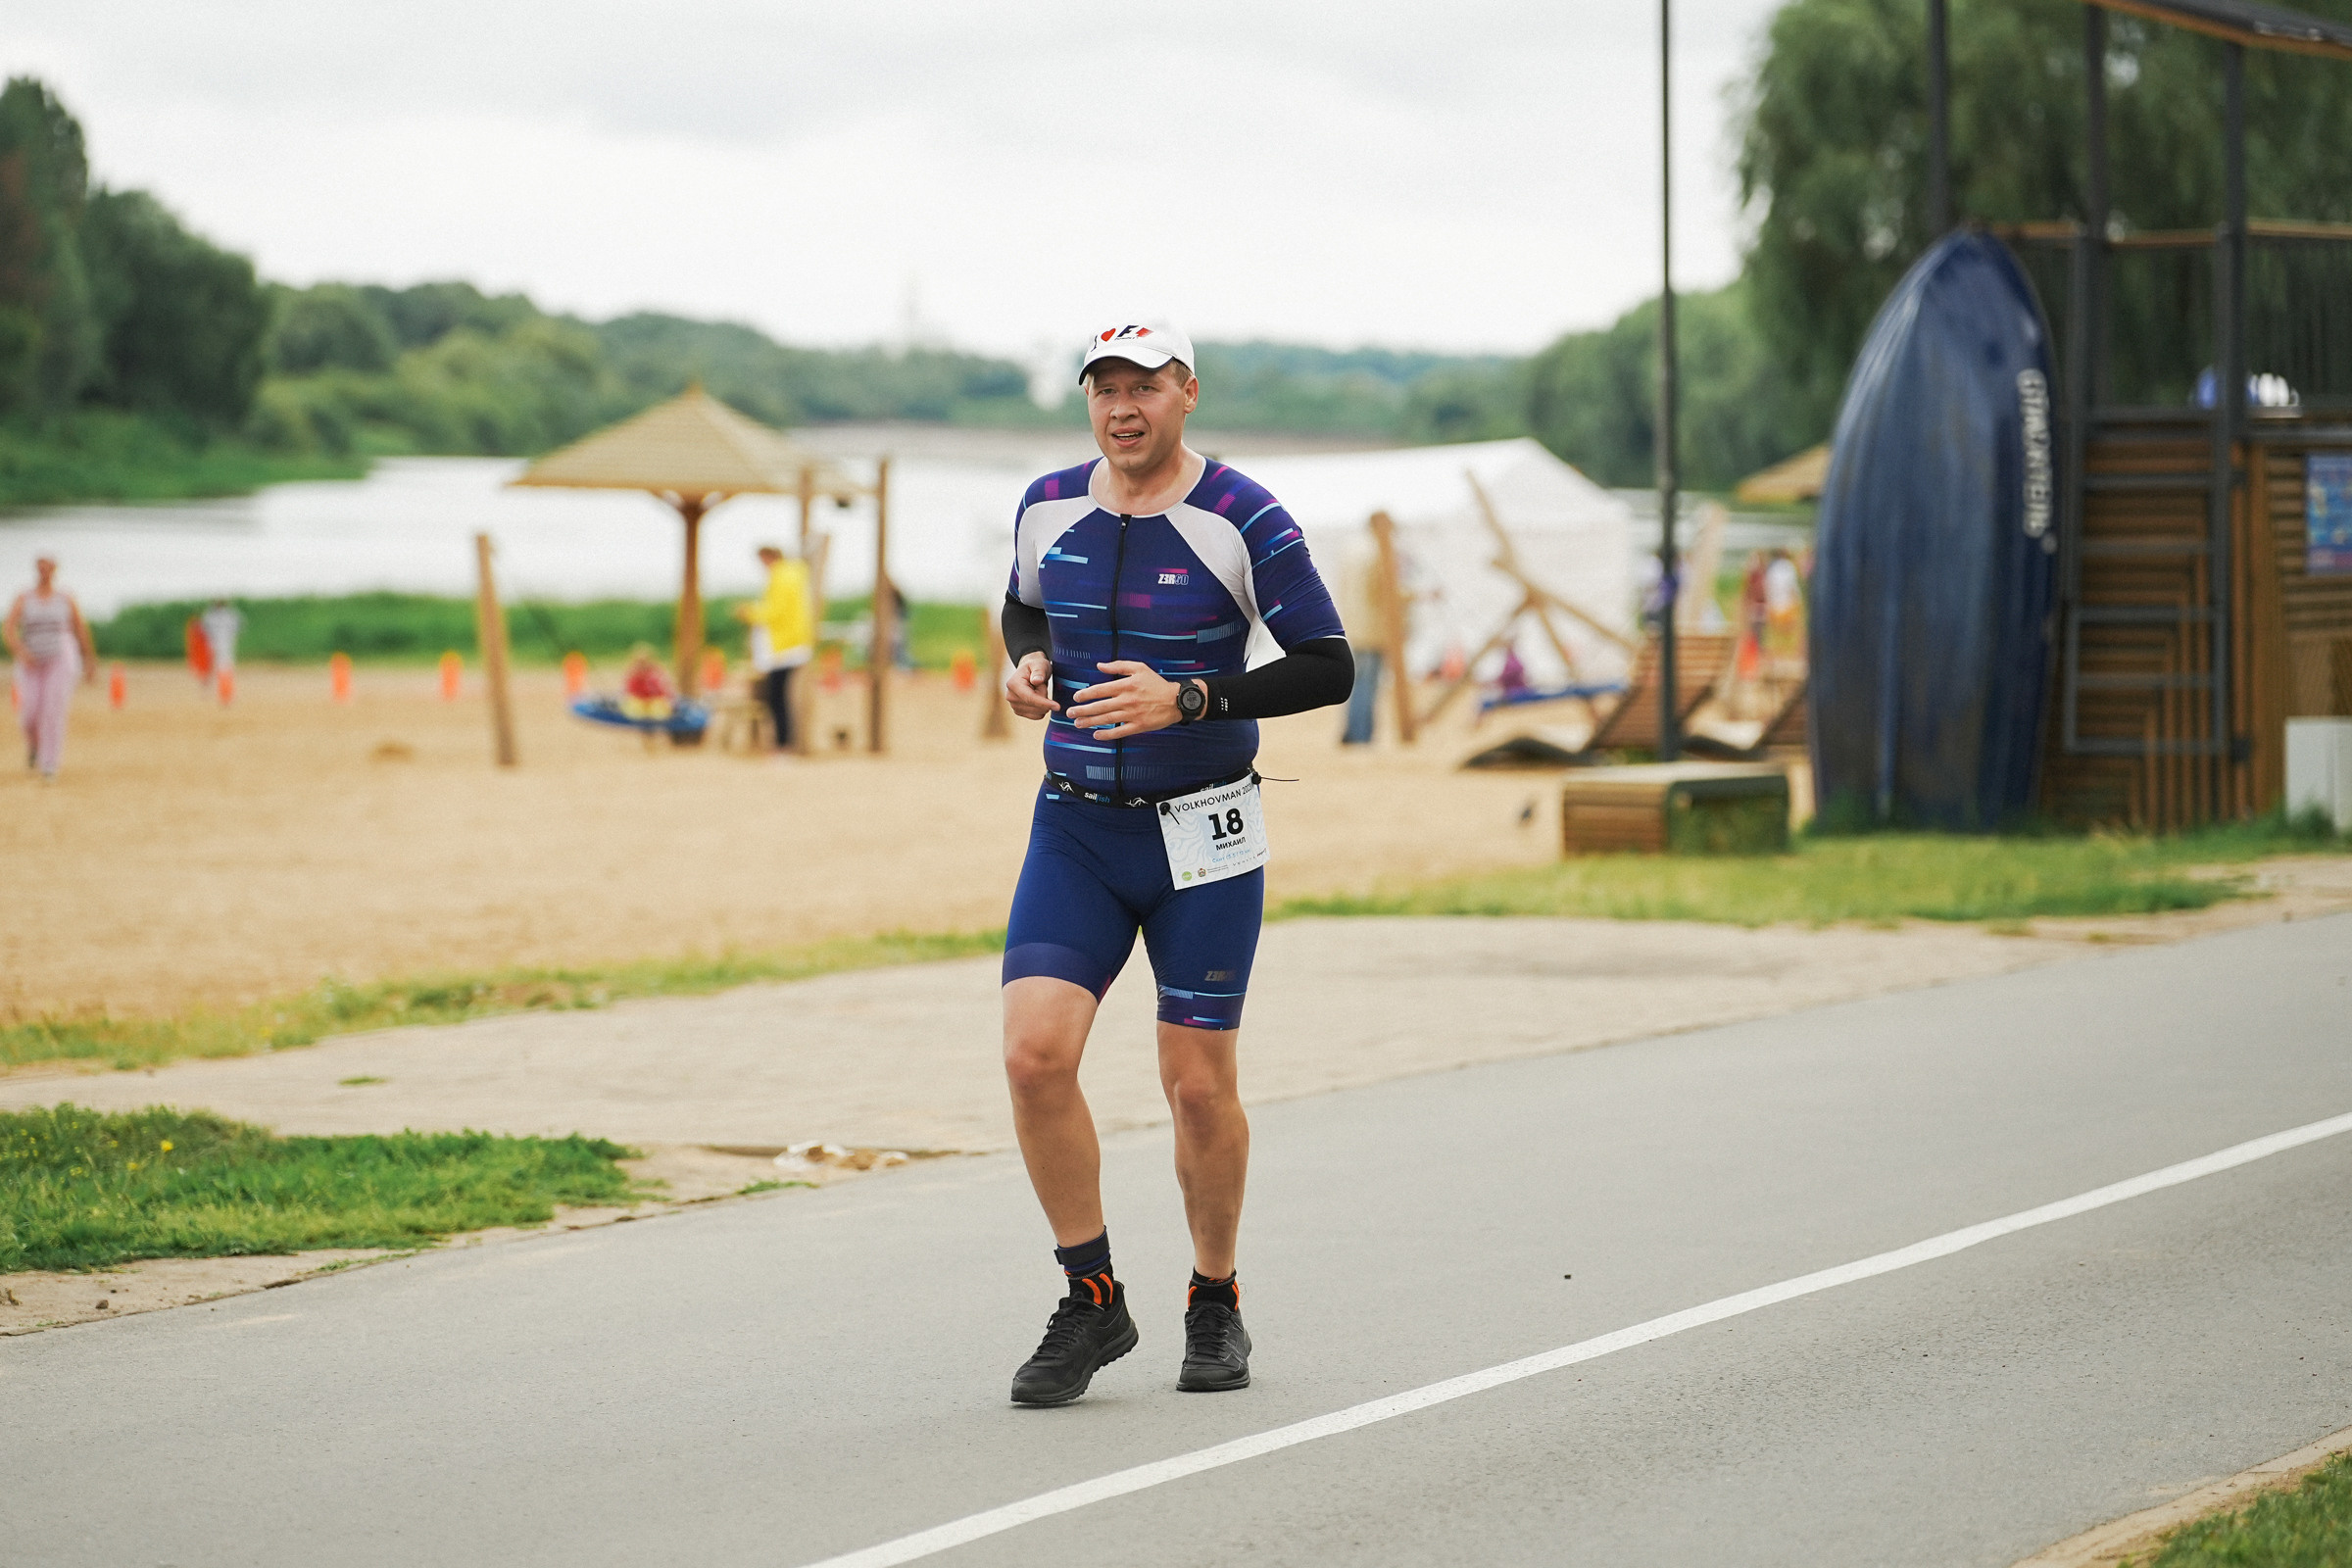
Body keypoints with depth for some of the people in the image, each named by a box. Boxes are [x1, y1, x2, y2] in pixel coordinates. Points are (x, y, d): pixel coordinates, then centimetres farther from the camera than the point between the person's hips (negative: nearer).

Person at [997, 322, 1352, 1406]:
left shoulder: (1243, 523, -10)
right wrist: (1028, 662, 0)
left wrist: (1189, 699, -20)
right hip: (1073, 830, 3)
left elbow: (1330, 667, -9)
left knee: (1199, 1085, 1)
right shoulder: (1048, 509, 4)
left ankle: (1216, 1305, 24)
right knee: (1034, 1055, -13)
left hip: (1201, 838, -3)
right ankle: (1092, 1303, 1)